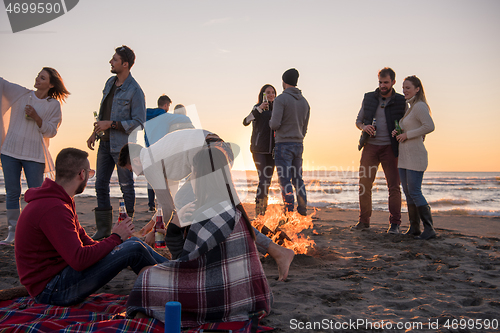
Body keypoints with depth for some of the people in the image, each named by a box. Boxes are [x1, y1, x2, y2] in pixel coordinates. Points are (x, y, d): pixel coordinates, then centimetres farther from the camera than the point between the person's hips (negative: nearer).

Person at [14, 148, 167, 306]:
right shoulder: (53, 209, -25)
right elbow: (79, 259, -29)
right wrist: (116, 238, -15)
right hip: (51, 290, -10)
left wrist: (116, 238, -2)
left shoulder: (62, 201, 11)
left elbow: (82, 238, 14)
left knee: (132, 242, 7)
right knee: (134, 249, -18)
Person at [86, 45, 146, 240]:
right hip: (105, 143, 8)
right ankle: (103, 229, 18)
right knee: (101, 185, 8)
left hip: (122, 145, -8)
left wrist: (111, 124, -18)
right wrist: (95, 132, 15)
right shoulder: (110, 82, 10)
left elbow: (139, 121, -15)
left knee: (126, 186, 3)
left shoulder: (134, 90, -13)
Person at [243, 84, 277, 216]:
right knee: (263, 178, -14)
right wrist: (259, 108, -29)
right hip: (259, 149, -6)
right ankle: (258, 210, -9)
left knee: (268, 180, 6)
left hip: (271, 149, 6)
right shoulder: (258, 108, -2)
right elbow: (246, 122, -19)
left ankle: (264, 209, 14)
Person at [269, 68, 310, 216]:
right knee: (297, 178, 13)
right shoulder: (304, 101, 13)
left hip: (284, 144, -7)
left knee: (285, 179, -4)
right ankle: (302, 210, 15)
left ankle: (289, 211, -5)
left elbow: (275, 124, -18)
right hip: (299, 144, 7)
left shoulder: (281, 99, -10)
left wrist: (270, 122, 5)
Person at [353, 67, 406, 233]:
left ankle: (394, 224, 3)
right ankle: (363, 221, 13)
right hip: (370, 146, 2)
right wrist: (364, 127, -8)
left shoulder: (401, 101, 3)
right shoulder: (369, 98, 9)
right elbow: (358, 120, 14)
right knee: (364, 185, 2)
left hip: (389, 148, -2)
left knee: (394, 186, -4)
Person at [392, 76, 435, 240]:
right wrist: (397, 132, 6)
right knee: (407, 192, 8)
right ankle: (414, 228, 14)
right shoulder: (409, 108, 17)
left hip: (415, 155, -9)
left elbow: (429, 126, -24)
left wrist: (407, 135, -18)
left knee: (414, 192, -11)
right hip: (404, 155, 10)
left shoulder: (419, 106, -11)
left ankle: (429, 228, -3)